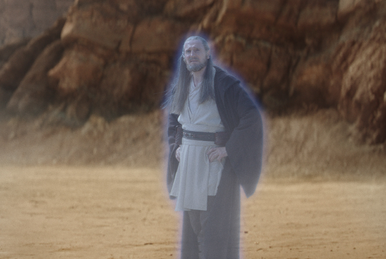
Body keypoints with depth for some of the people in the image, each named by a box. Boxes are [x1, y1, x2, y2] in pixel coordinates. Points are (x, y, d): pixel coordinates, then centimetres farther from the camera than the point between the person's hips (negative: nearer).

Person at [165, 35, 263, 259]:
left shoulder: (223, 83, -12)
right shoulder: (180, 87, 10)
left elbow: (251, 115, -19)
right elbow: (173, 121, 28)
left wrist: (229, 149, -19)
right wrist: (176, 147, 12)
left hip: (215, 161, -7)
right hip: (189, 161, 7)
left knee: (215, 222, -7)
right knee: (191, 221, 9)